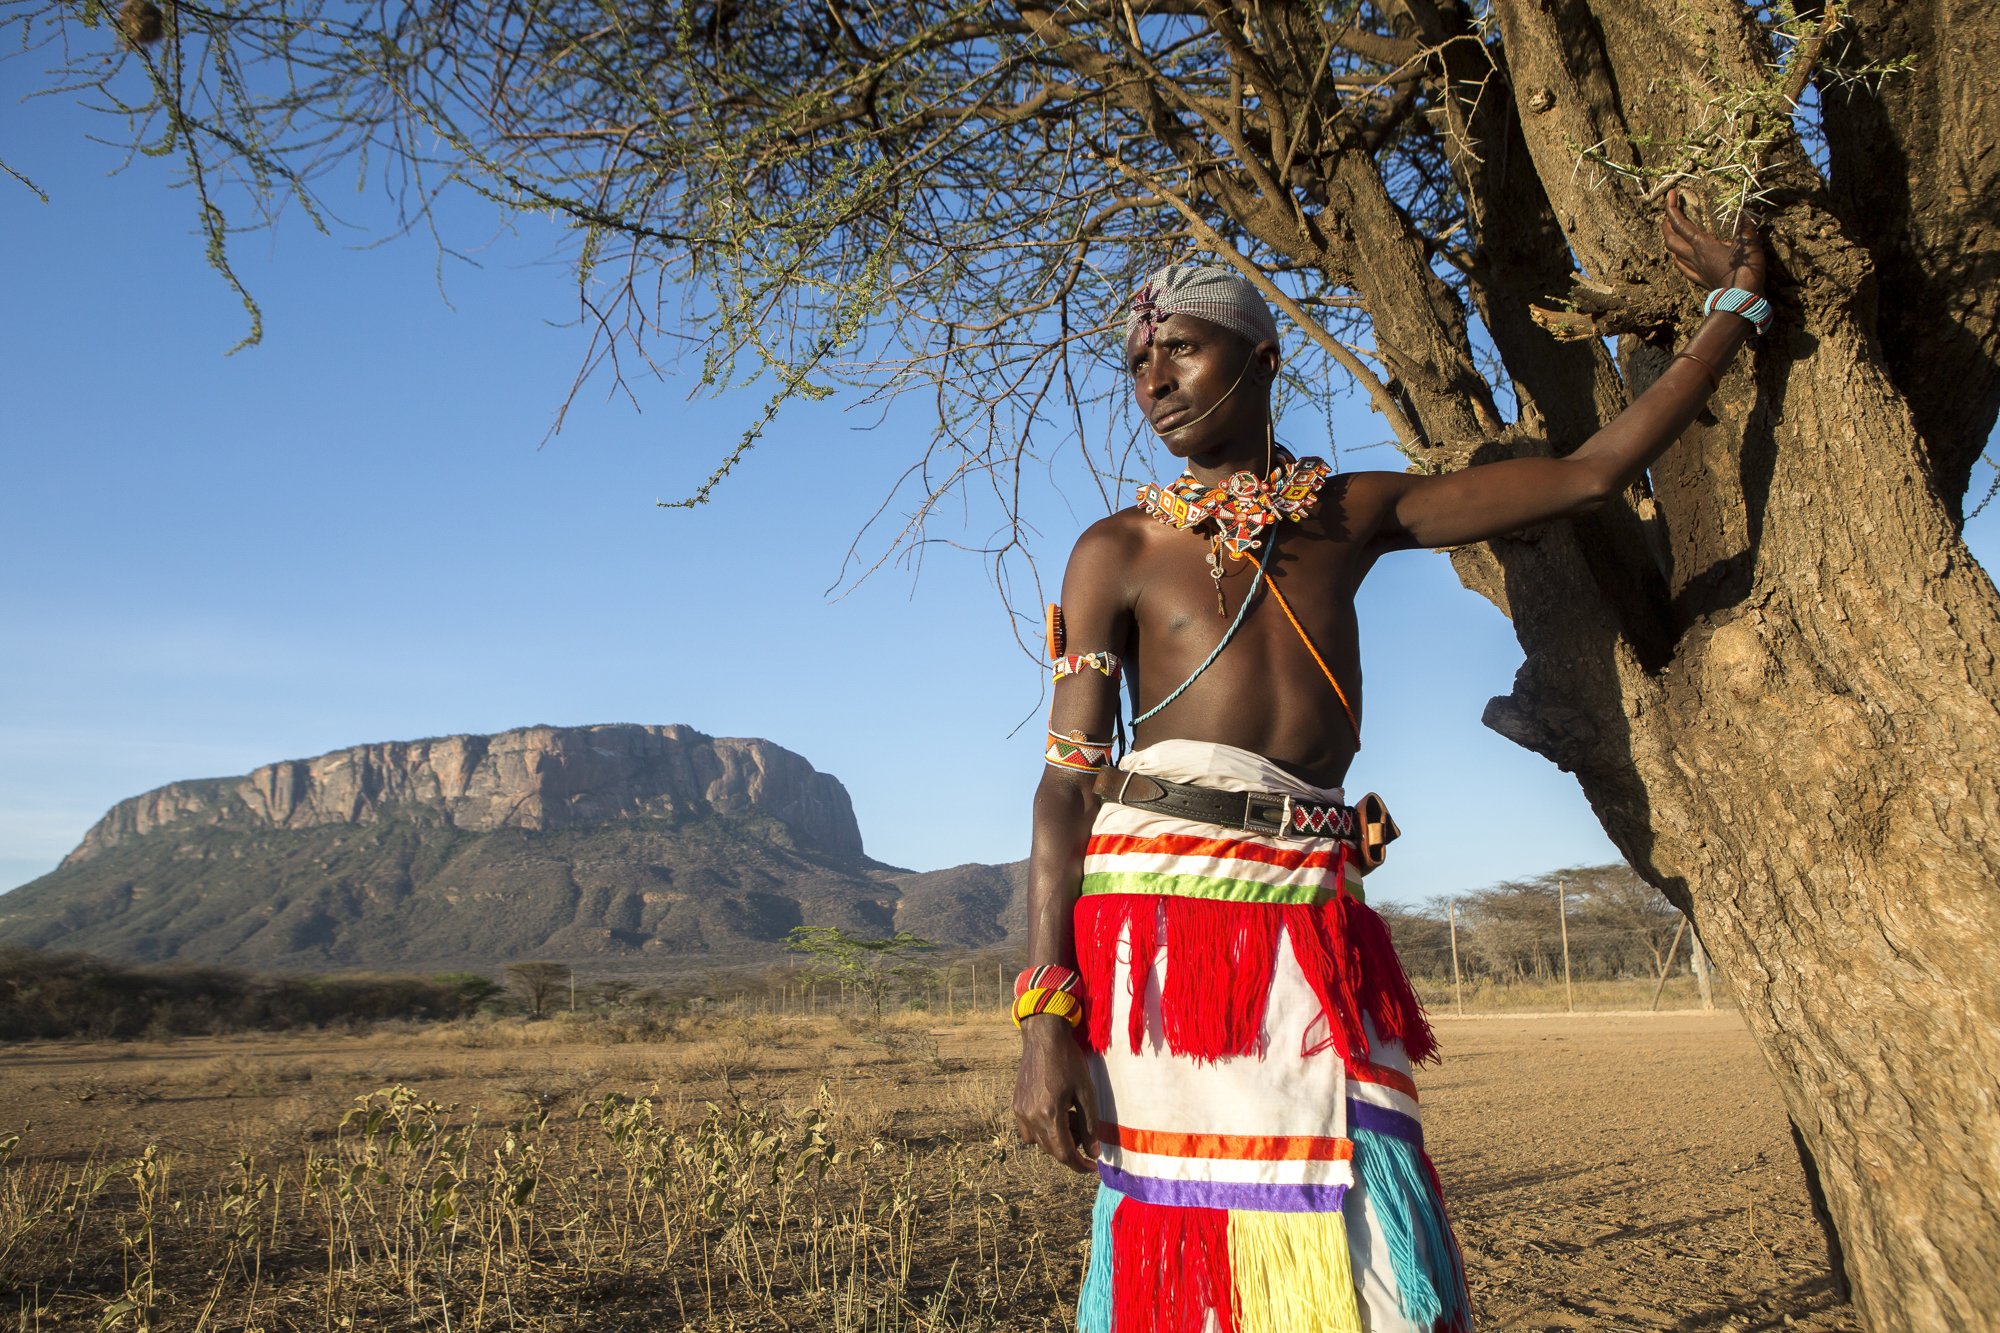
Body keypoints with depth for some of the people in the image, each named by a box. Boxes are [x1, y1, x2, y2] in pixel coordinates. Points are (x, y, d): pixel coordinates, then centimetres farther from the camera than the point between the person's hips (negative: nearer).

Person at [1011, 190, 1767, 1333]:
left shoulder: (1355, 513, 15)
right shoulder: (1119, 551, 6)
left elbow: (1592, 473, 17)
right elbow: (1067, 784, -1)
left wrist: (1739, 299, 19)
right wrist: (1045, 1016, -10)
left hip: (1314, 928, 3)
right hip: (1159, 914, -3)